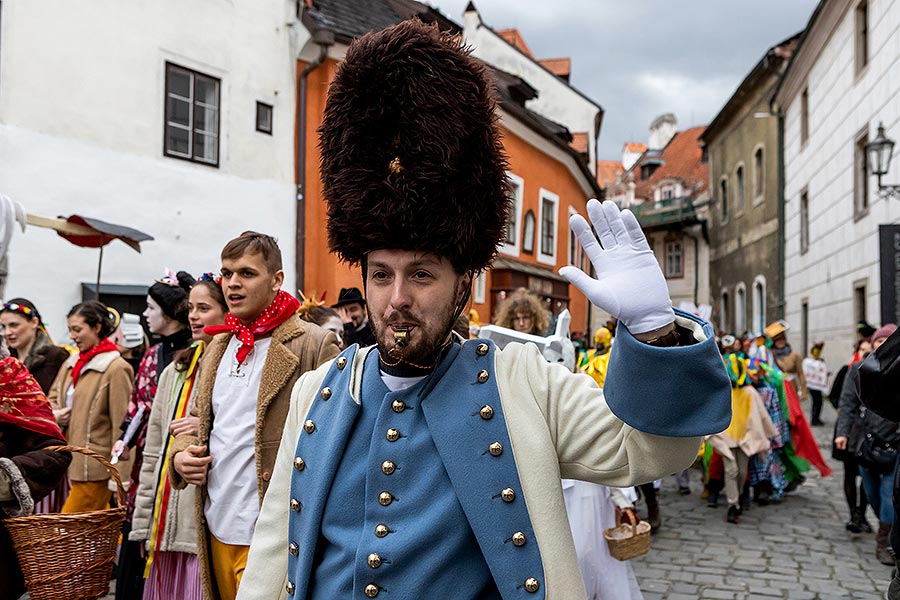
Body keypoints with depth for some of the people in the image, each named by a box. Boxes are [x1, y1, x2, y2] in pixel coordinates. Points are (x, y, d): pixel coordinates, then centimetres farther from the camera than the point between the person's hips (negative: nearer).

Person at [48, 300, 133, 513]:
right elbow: (52, 398, 24)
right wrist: (53, 414, -1)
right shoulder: (71, 364, 12)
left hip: (95, 469, -8)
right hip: (73, 463, 8)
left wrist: (119, 477, -14)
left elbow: (121, 426, -13)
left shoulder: (116, 369, -12)